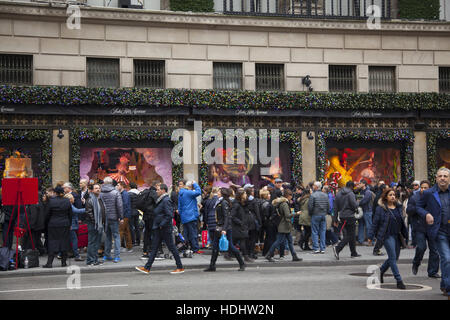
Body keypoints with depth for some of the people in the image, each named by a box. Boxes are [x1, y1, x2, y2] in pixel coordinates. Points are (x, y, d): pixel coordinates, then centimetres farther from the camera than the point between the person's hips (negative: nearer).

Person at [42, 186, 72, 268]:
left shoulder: (51, 201, -10)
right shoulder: (67, 201, -2)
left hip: (53, 225, -2)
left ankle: (49, 263, -2)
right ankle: (64, 262, 10)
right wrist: (69, 224, 15)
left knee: (53, 243, 2)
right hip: (65, 225, 2)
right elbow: (70, 214, 5)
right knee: (64, 242, 8)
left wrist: (49, 222, 14)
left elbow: (47, 214, -3)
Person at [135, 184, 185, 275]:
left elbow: (170, 215, -24)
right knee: (154, 248, 9)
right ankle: (147, 268, 10)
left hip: (165, 229, -10)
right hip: (159, 229, 10)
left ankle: (180, 267, 8)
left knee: (172, 247, -1)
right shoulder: (161, 200, 14)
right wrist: (156, 226, 14)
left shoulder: (166, 200, -16)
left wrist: (162, 225, -20)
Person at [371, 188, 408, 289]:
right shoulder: (381, 208, -5)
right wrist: (371, 235, -5)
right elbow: (375, 223, -3)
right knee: (393, 257, -9)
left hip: (397, 235, 6)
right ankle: (399, 281, -7)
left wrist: (405, 235, 15)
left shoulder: (398, 207, 11)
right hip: (387, 235, -6)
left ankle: (381, 271, 34)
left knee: (395, 257, 11)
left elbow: (402, 222, 18)